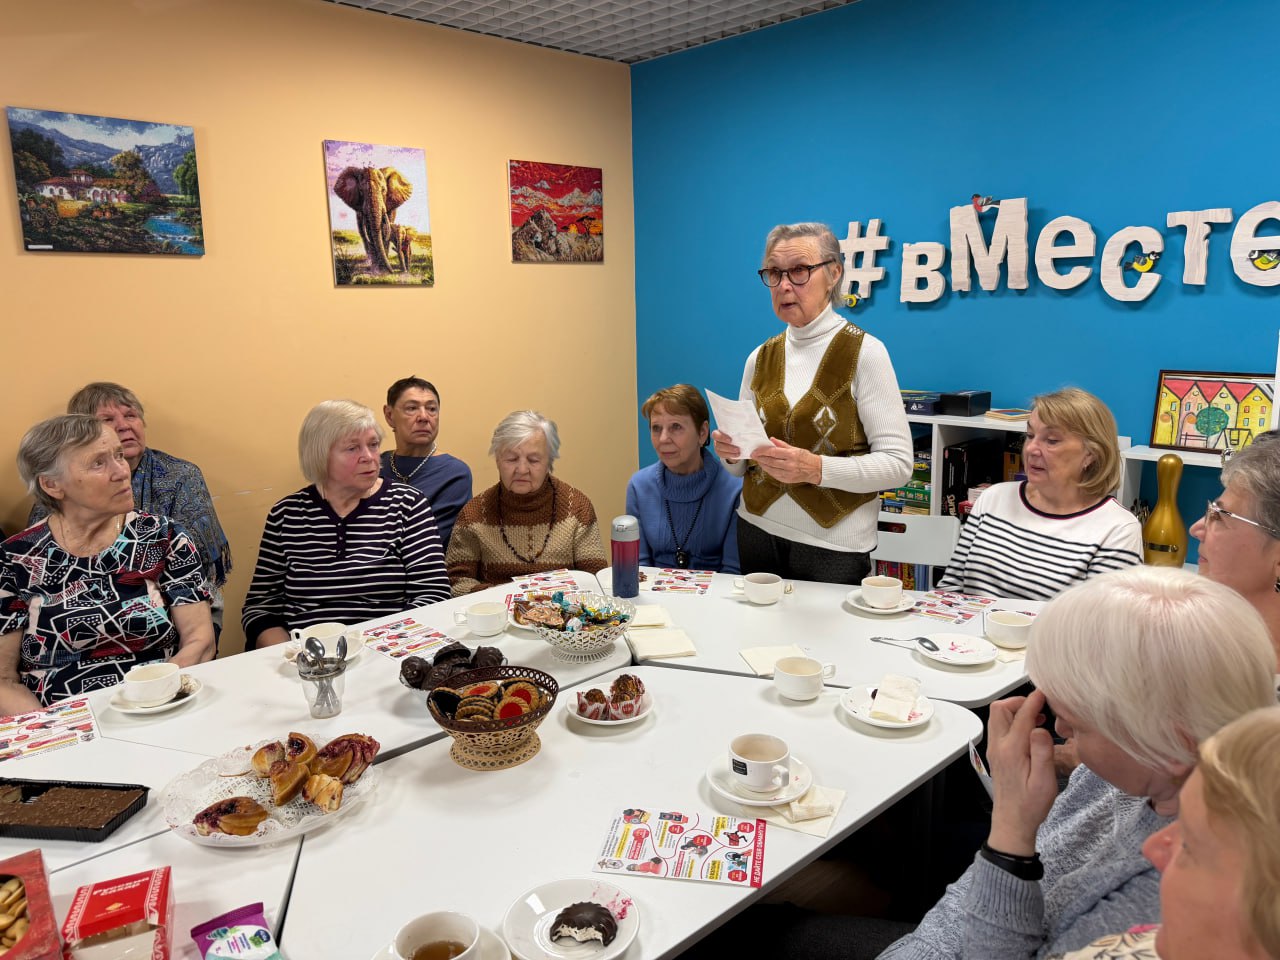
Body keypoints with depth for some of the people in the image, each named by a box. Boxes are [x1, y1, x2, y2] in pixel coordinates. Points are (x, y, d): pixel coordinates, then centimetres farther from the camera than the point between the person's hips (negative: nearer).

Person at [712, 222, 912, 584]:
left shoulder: (864, 352, -9)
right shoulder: (760, 357, 5)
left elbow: (897, 463, -13)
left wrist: (817, 468, -26)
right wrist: (731, 452, -11)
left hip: (833, 546, -4)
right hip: (757, 530, 4)